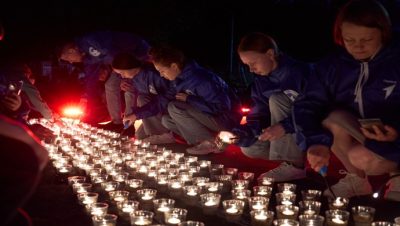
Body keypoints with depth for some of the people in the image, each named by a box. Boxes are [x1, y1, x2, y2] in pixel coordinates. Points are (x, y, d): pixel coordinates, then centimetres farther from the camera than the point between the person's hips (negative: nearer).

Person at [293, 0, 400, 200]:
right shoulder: (331, 65, -6)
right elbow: (308, 106, -16)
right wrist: (317, 141, -34)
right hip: (354, 137, 3)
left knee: (362, 158, -31)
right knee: (334, 119, -27)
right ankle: (356, 180, -5)